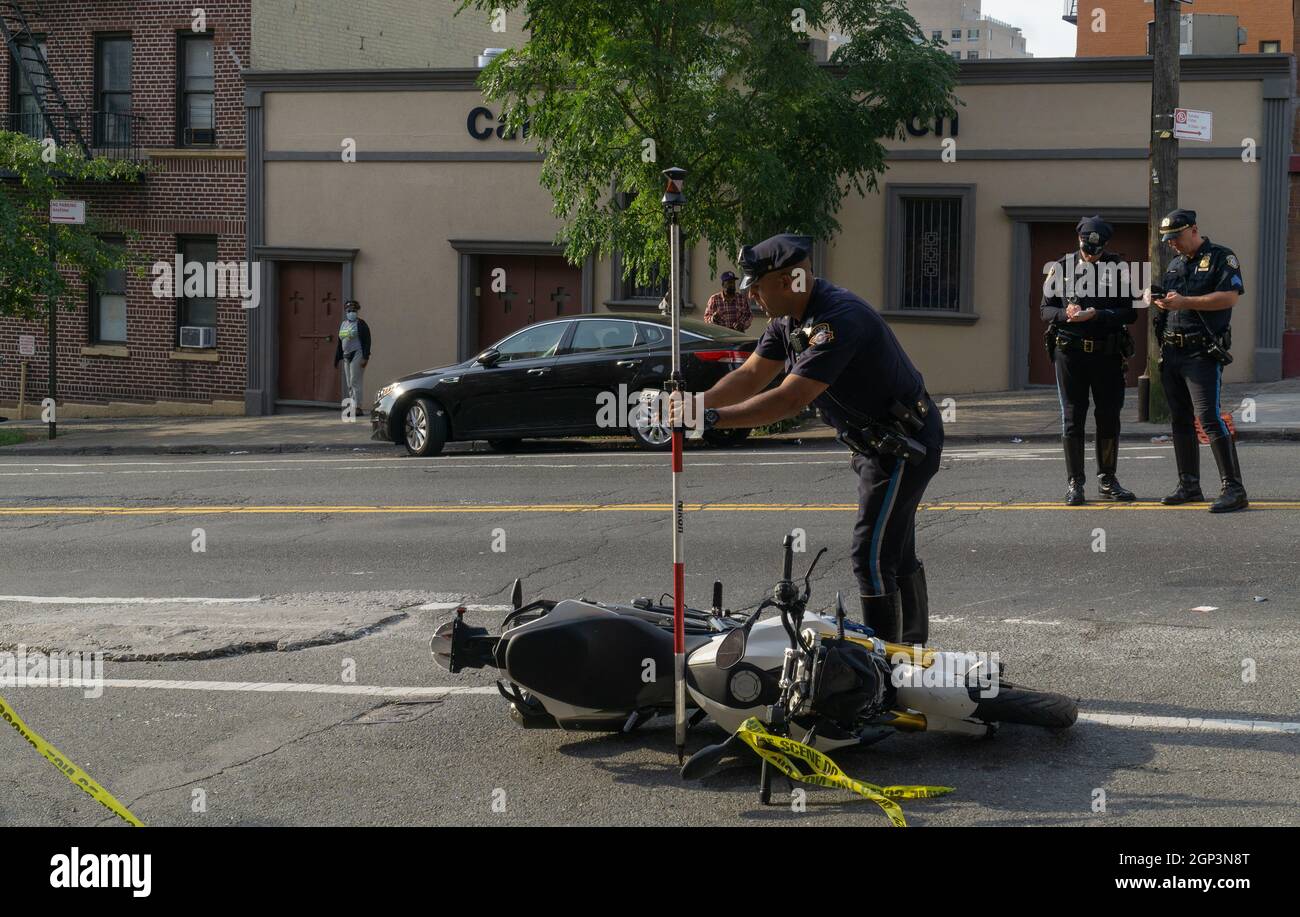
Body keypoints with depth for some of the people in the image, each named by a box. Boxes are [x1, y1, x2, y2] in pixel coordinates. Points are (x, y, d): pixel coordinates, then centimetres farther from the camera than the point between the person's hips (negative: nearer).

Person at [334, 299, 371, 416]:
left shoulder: (360, 324, -6)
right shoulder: (343, 324, 17)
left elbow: (366, 341, -12)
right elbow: (340, 343, 22)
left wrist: (365, 357, -19)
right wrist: (337, 358, 20)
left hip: (357, 355, -8)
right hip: (347, 357, 8)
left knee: (355, 381, -13)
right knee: (349, 384, 8)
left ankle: (358, 408, -15)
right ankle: (353, 407, 11)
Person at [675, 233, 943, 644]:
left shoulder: (838, 320, -30)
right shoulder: (789, 318, 2)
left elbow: (789, 399, -35)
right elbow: (750, 376, 2)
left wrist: (712, 418, -36)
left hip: (904, 444, -10)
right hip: (878, 441, 10)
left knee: (872, 556, -11)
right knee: (896, 552, 19)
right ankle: (913, 647, 31)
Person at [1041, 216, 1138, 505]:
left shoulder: (1119, 268, 0)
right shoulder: (1062, 267, 2)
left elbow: (1130, 313, -5)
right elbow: (1045, 310, 5)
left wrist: (1095, 315, -18)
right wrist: (1066, 314, -16)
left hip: (1107, 354, 0)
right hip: (1069, 353, 0)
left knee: (1109, 418, 7)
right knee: (1072, 419, 1)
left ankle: (1107, 481, 20)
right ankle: (1075, 484, 7)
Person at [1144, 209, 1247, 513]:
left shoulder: (1221, 257, -3)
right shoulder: (1175, 263, 20)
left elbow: (1230, 296, -16)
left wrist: (1185, 302, -20)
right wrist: (1153, 298, 2)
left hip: (1202, 353, -8)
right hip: (1172, 352, 8)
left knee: (1209, 418, -15)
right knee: (1180, 420, 10)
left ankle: (1234, 489, -15)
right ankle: (1189, 486, 19)